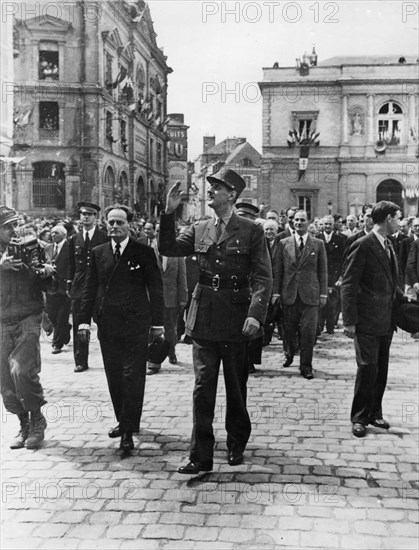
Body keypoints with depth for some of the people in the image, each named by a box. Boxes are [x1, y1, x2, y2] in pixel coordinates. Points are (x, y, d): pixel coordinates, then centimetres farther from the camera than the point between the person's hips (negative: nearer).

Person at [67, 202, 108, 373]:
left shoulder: (104, 238, 0)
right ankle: (80, 362, 13)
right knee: (78, 327, 4)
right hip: (79, 288, 3)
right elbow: (71, 265, 14)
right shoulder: (74, 240, 11)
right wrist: (69, 285, 8)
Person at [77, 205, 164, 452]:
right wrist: (84, 320, 4)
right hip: (107, 325, 4)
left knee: (132, 377, -5)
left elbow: (156, 289, -1)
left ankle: (128, 431, -1)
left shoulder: (144, 252, -2)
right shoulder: (98, 253, 9)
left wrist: (157, 323, -4)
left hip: (136, 325, -4)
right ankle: (124, 421, 25)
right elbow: (90, 289, 11)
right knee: (114, 378, 9)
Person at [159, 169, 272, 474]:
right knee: (203, 387, 2)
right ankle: (201, 456, 8)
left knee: (236, 386, 12)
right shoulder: (200, 229, 8)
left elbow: (263, 278, -10)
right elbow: (168, 248, 4)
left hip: (237, 318, -3)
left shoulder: (251, 231, -5)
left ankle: (237, 446, 32)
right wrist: (169, 212, -6)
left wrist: (255, 314, -22)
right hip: (204, 317, 3)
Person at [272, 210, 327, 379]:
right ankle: (289, 354, 37)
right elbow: (277, 269, 6)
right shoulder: (283, 243, 7)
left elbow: (323, 270, 6)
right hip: (289, 294, 1)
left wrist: (323, 293, 1)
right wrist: (276, 292, 1)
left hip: (310, 295, -1)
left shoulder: (318, 244, 6)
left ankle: (306, 366, 7)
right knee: (289, 329, 10)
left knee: (308, 331, -4)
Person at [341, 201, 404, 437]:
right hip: (367, 321, -8)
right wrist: (349, 321, -16)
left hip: (386, 321, 8)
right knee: (368, 367, -6)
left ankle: (375, 413, 25)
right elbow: (349, 285, -13)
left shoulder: (389, 245, 14)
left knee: (381, 369, 13)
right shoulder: (363, 245, -11)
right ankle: (360, 417, 6)